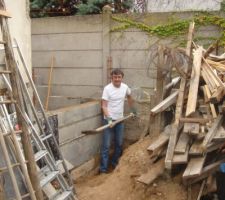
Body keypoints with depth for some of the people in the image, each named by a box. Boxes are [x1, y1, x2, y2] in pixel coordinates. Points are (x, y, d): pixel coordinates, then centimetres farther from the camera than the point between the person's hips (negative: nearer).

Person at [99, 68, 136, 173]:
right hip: (109, 120, -5)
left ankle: (114, 162, 34)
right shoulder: (107, 88, -15)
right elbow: (104, 106, -16)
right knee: (106, 145, -2)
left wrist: (133, 109, 27)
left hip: (120, 120, 5)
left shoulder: (125, 87, 1)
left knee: (119, 144, 15)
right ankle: (103, 168, 7)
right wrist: (109, 119, -27)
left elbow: (129, 97, 22)